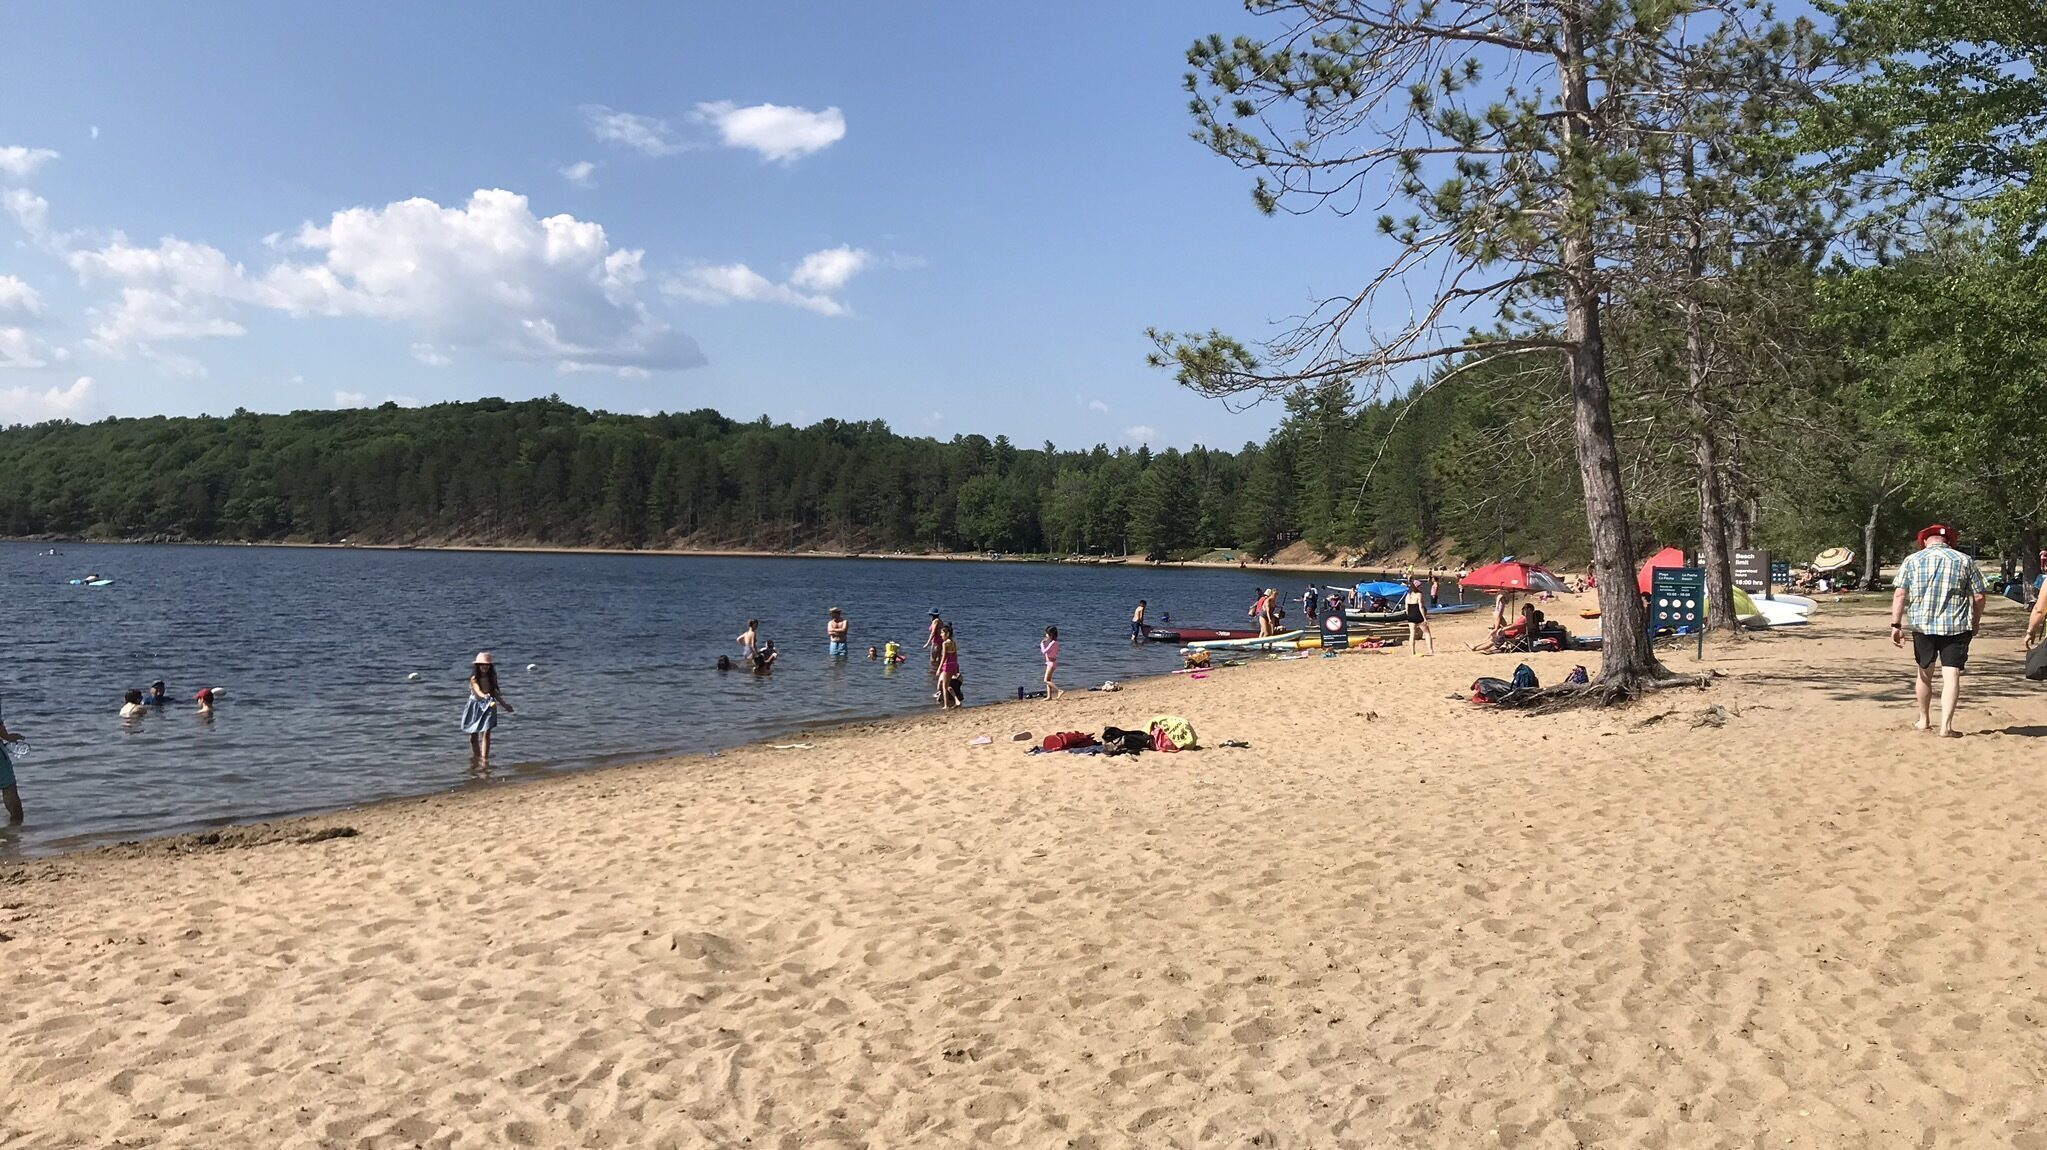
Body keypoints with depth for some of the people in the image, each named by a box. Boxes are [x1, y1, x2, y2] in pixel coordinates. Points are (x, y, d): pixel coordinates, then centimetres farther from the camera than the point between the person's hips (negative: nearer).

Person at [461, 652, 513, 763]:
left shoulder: (492, 678, 0)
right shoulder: (474, 678, -11)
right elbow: (477, 690, -28)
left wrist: (504, 704, 19)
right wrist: (484, 696, -49)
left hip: (488, 706, 1)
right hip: (475, 705, -1)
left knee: (486, 733, -12)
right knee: (473, 735, 10)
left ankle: (484, 759, -13)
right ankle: (475, 756, 31)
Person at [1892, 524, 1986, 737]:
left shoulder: (1912, 560, 4)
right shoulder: (1964, 561, 5)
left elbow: (1900, 595, -4)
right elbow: (1978, 597, 3)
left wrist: (1896, 625, -4)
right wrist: (1974, 625, 15)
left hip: (1922, 625, 1)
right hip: (1956, 627, -1)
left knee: (1924, 673, 16)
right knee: (1951, 675, -4)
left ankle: (1924, 720, 29)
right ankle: (1946, 726, -13)